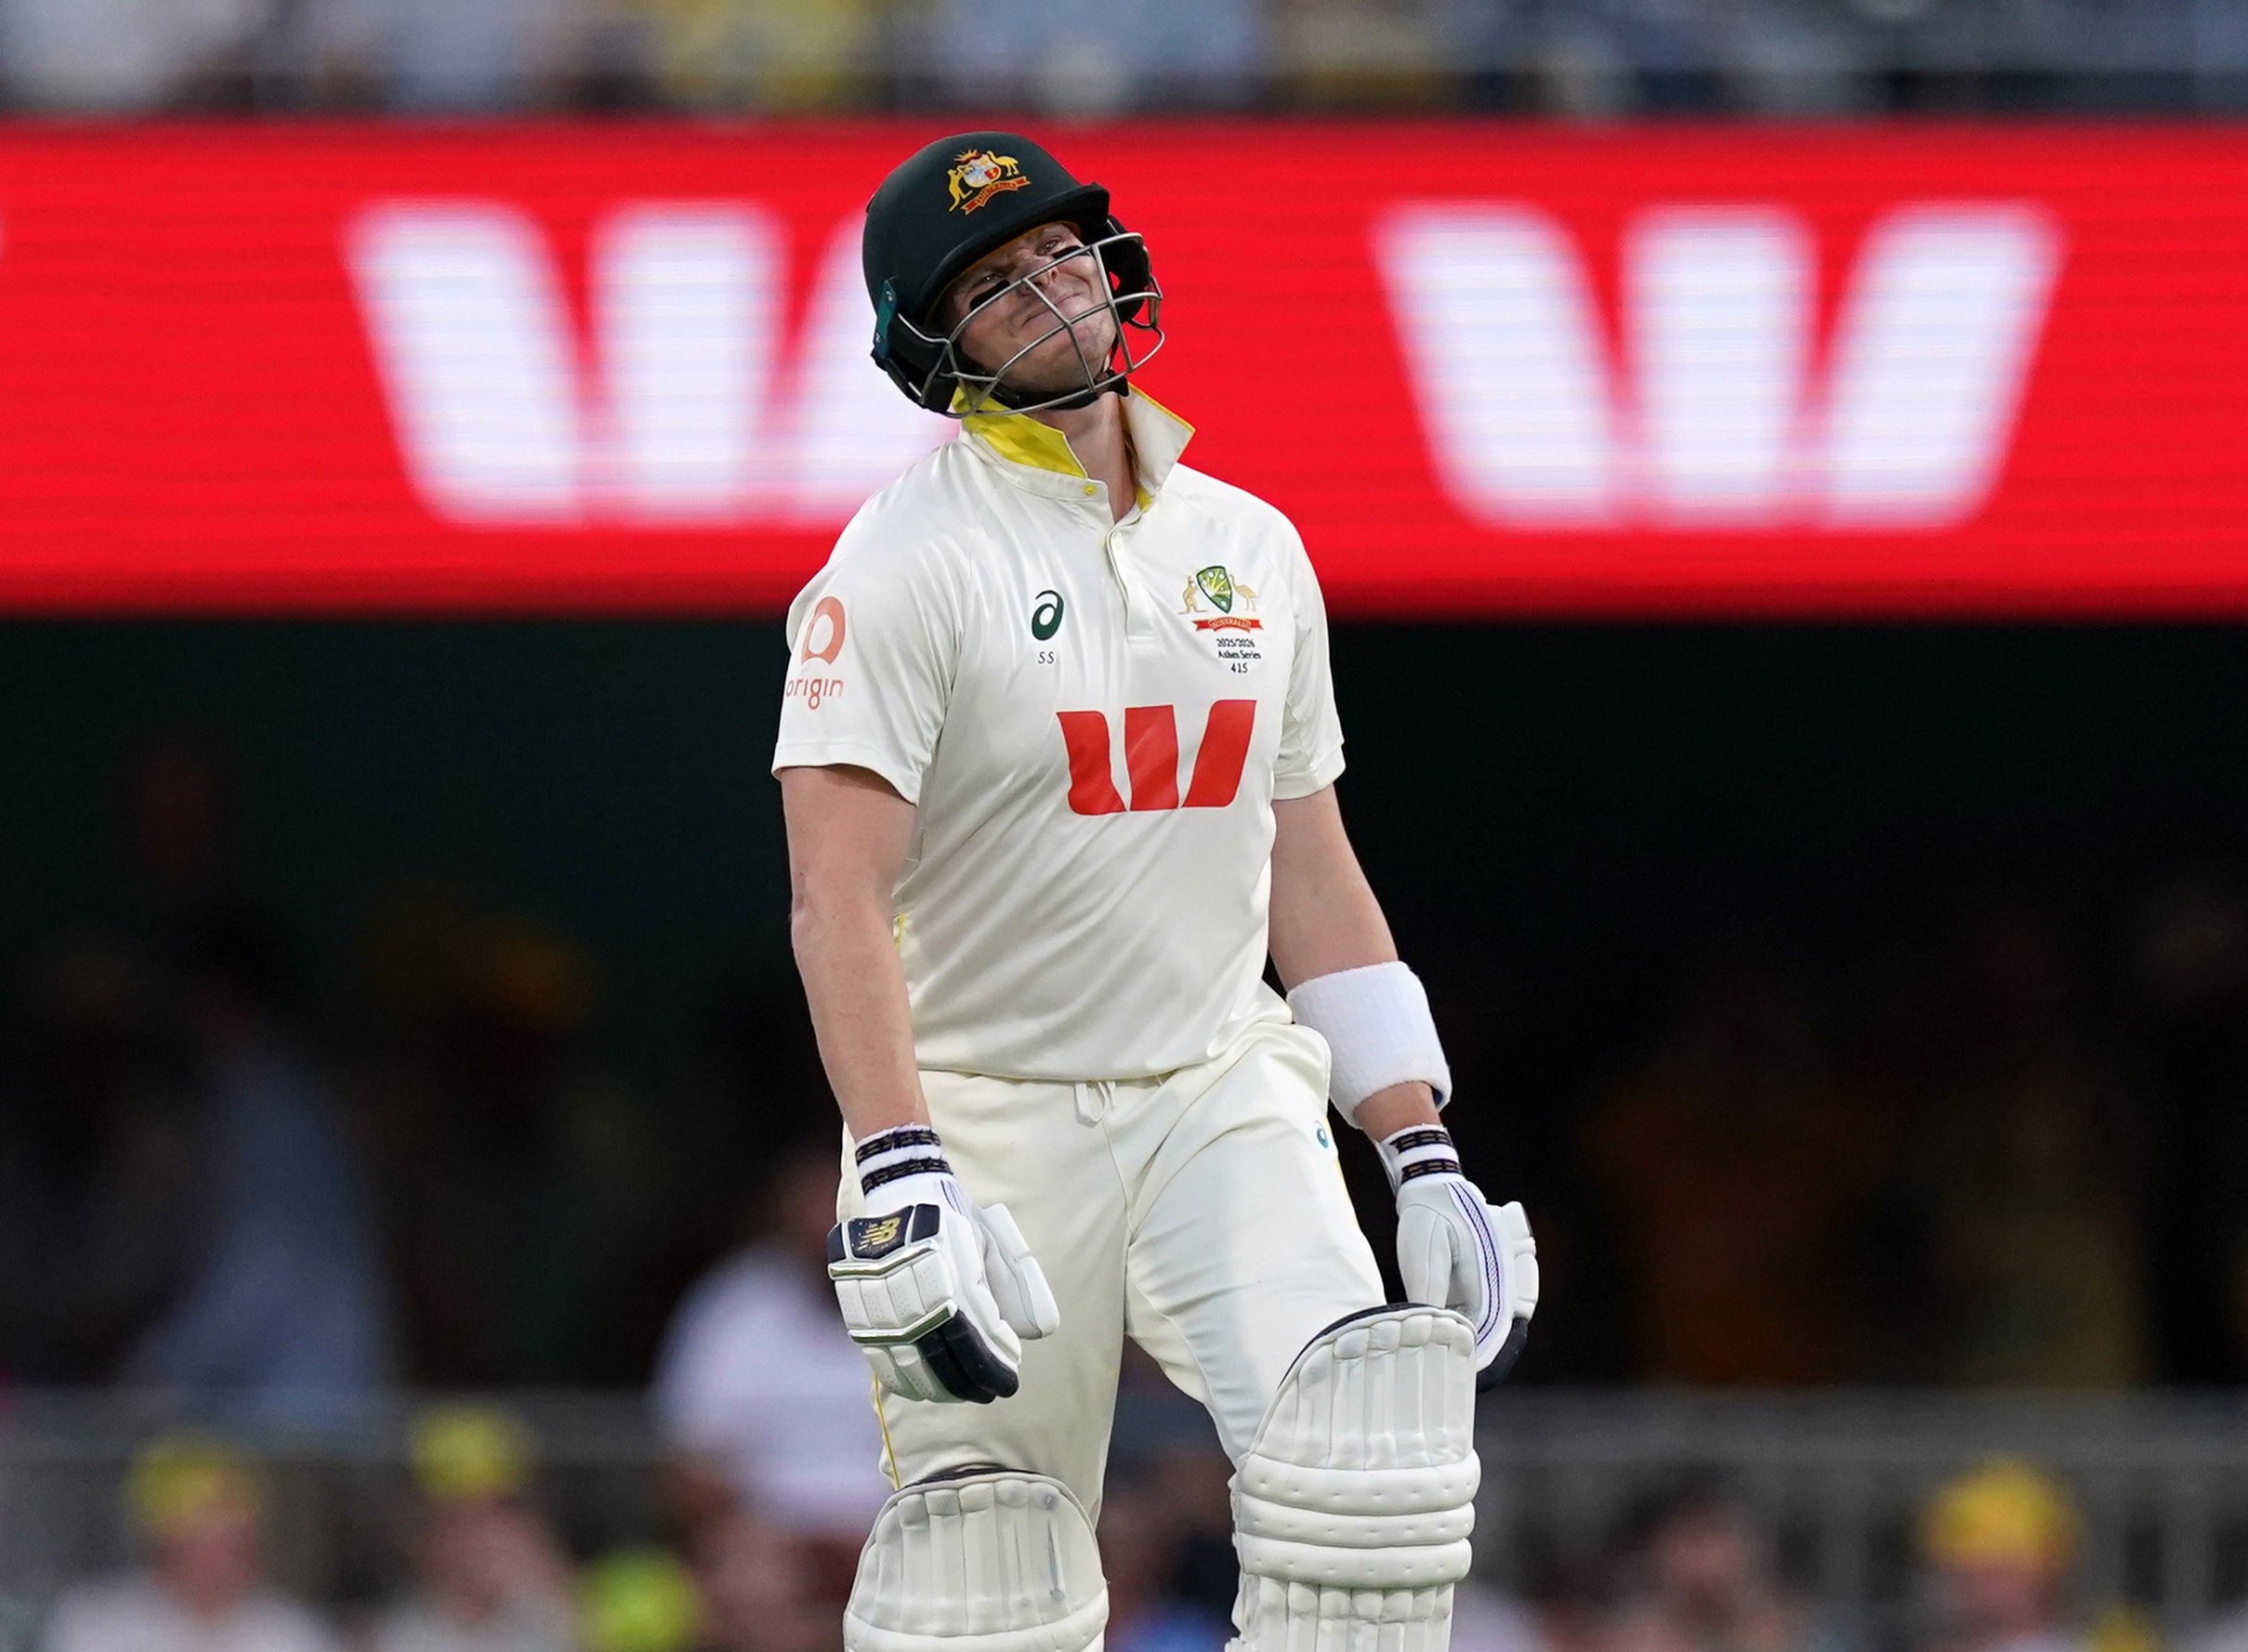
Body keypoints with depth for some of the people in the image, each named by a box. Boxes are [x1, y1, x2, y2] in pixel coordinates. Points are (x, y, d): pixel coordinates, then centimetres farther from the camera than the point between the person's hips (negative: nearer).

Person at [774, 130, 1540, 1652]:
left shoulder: (1253, 550, 11)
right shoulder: (907, 560, -7)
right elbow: (838, 898, -16)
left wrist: (1424, 1158, 7)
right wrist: (903, 1181, -28)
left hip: (1224, 1098, 4)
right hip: (991, 1129, -4)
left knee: (1369, 1429, -21)